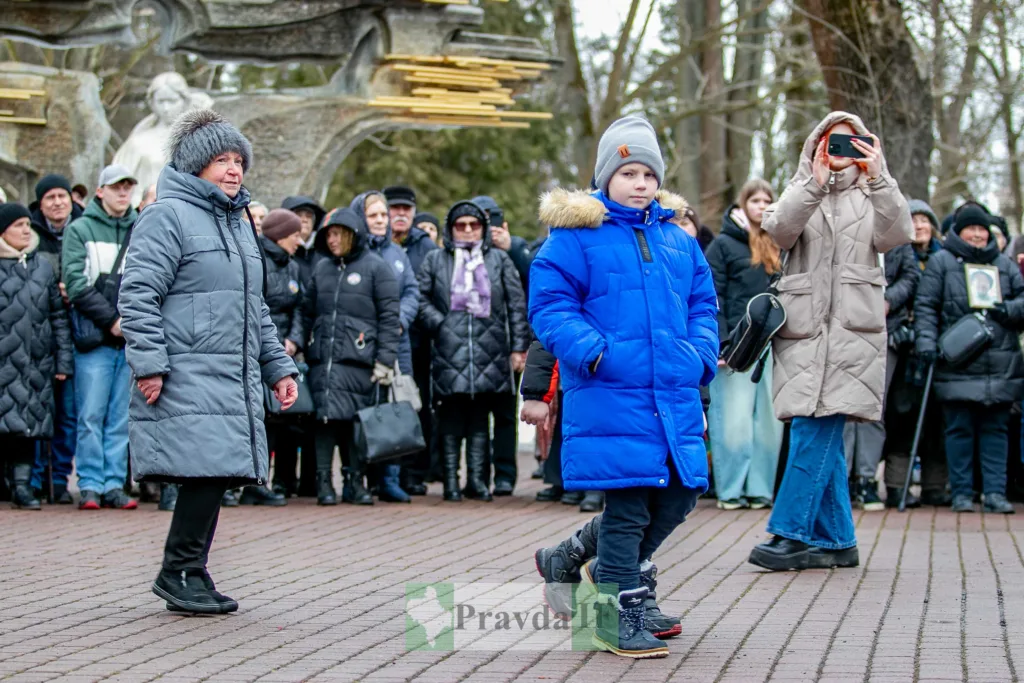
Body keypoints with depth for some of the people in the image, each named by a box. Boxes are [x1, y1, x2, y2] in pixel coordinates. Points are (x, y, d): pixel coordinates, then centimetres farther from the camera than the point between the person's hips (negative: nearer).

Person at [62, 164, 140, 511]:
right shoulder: (80, 229, 3)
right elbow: (77, 284, -6)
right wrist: (112, 319, -12)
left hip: (133, 339, 2)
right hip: (94, 338, -2)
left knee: (122, 417, 5)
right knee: (91, 415, -2)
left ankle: (115, 484, 10)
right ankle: (90, 485, 4)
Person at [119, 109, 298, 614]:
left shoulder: (238, 224, 23)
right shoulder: (168, 215, -5)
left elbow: (255, 307, 30)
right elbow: (137, 294, -12)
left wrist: (278, 366, 25)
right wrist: (149, 363, -18)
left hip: (236, 378, 8)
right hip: (186, 377, -8)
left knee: (219, 473, 5)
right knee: (206, 468, -15)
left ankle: (190, 573, 14)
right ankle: (179, 571, -2)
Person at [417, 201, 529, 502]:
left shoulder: (499, 260, 14)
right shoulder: (435, 260, 13)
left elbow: (517, 304, 10)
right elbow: (421, 299, 9)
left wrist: (518, 347, 2)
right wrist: (439, 325, -6)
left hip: (489, 350, 1)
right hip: (449, 350, -1)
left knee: (480, 415, 3)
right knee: (451, 415, -3)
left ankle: (477, 478, 7)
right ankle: (451, 479, 1)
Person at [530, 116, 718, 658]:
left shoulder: (677, 240, 15)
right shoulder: (576, 236, -3)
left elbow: (702, 302, 21)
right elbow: (549, 303, -8)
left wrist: (701, 354, 4)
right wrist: (592, 352, -21)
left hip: (674, 394, 6)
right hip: (612, 396, -6)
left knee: (679, 493, 10)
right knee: (626, 505, -5)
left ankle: (612, 568, 33)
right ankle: (619, 616, 5)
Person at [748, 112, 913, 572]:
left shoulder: (872, 195, 15)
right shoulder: (801, 191, 17)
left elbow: (895, 236, -4)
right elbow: (778, 231, -5)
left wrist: (879, 180, -15)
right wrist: (815, 185, -17)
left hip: (851, 332, -2)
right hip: (804, 328, 2)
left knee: (815, 429, -12)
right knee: (822, 435, 1)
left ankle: (792, 534, -11)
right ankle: (836, 541, 7)